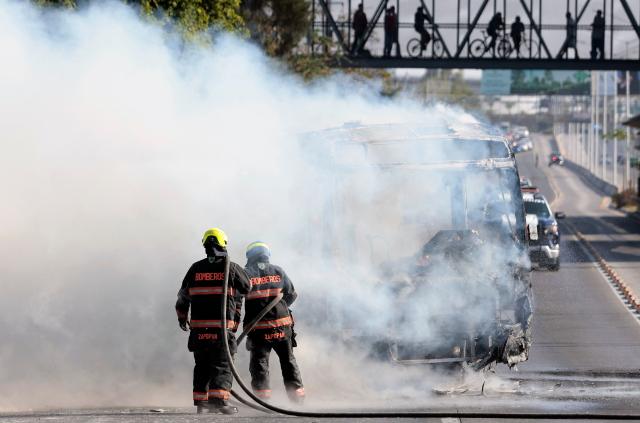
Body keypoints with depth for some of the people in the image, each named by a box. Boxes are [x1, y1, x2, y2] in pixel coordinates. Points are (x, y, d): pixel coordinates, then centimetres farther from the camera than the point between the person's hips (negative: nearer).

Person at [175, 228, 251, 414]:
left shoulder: (196, 268, 6)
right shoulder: (231, 268, -3)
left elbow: (183, 295, 14)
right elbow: (247, 288, 12)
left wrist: (182, 317, 30)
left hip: (199, 327, 3)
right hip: (223, 327, -3)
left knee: (202, 366, 14)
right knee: (222, 365, -1)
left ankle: (201, 401, 15)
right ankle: (219, 398, -17)